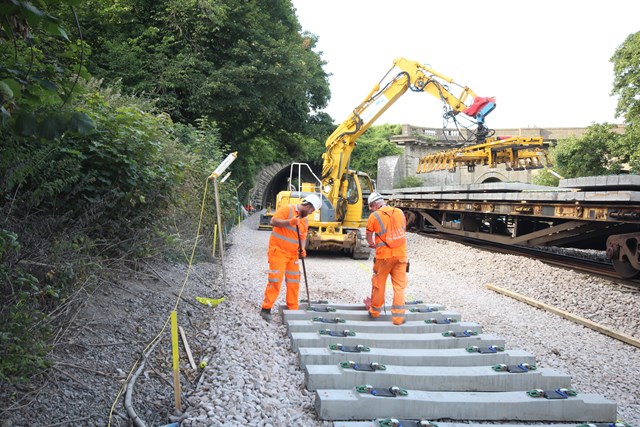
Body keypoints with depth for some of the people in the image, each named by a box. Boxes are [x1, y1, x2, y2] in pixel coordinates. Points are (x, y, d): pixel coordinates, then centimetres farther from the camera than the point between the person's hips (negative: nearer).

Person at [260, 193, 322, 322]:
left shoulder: (305, 220, 13)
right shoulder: (287, 209, -9)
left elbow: (303, 237, 16)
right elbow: (274, 221, -18)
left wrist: (302, 249, -2)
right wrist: (289, 222, -32)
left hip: (293, 254, 8)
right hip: (278, 251, -7)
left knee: (294, 281, 9)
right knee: (275, 280, -10)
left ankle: (293, 309, 18)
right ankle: (266, 309, -3)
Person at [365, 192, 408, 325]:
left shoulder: (374, 216, -7)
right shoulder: (399, 213, 4)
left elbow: (369, 237, 4)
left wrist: (373, 245, 25)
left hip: (384, 255, -2)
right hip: (401, 254, 3)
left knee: (378, 284, 14)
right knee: (399, 286, 6)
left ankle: (375, 311, 29)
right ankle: (398, 317, 5)